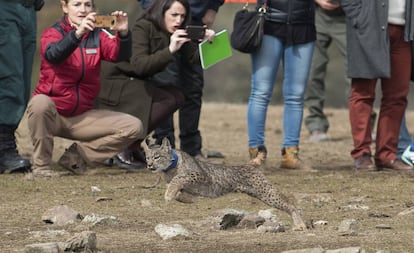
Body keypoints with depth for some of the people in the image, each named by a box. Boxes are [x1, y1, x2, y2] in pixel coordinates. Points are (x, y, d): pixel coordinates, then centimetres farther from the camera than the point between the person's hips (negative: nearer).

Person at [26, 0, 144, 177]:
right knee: (41, 102, -39)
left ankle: (77, 156, 0)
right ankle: (41, 164, -19)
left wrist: (123, 33, -35)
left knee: (134, 127, -9)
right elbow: (53, 55, -29)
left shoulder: (98, 36, 7)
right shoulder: (52, 33, -5)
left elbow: (118, 54, -13)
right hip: (52, 114, -4)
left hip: (82, 117, 5)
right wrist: (77, 33, -46)